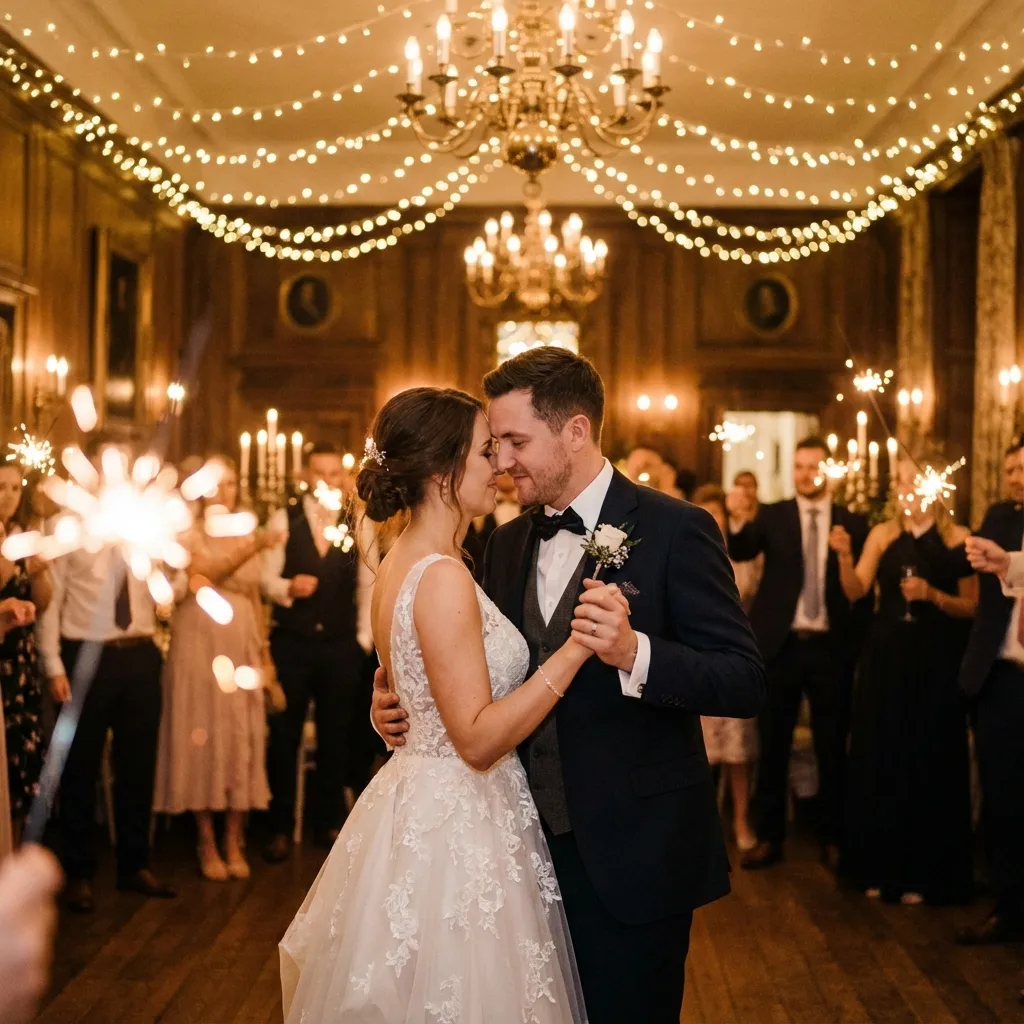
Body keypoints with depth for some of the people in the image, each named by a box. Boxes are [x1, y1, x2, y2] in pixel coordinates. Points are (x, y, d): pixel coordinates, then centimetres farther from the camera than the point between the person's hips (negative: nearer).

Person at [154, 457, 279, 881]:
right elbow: (207, 571, -22)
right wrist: (252, 548, -34)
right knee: (202, 735, -1)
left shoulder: (247, 535, 13)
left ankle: (233, 842, 12)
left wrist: (264, 651, 13)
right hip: (199, 643, -4)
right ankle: (207, 844, 6)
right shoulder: (187, 533, -2)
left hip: (241, 644, 4)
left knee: (241, 738, 4)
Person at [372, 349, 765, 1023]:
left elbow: (746, 685, -17)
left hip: (631, 857, -6)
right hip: (534, 843, 6)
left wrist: (634, 653, -32)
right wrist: (407, 708, -2)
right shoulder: (509, 543, 9)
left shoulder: (676, 530, -12)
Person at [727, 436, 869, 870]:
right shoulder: (773, 515, 3)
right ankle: (769, 837, 15)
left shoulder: (852, 523, 4)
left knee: (832, 748, 7)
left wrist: (859, 641, -8)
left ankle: (832, 838, 17)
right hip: (781, 644, 0)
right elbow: (741, 552, -15)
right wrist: (738, 521, -35)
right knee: (773, 746, 7)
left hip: (830, 647, 0)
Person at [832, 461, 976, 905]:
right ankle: (882, 869, 17)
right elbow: (855, 590, -4)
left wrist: (933, 595, -18)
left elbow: (972, 607, -3)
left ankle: (924, 874, 11)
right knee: (881, 761, 6)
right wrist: (844, 557, -21)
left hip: (936, 663, -2)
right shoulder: (882, 535, 7)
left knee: (929, 763, 1)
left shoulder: (956, 538, 0)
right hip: (886, 659, 3)